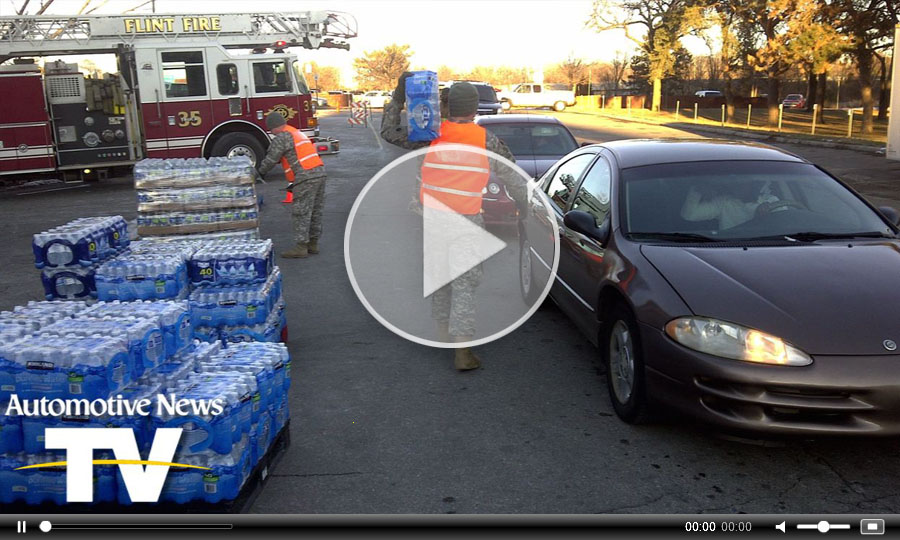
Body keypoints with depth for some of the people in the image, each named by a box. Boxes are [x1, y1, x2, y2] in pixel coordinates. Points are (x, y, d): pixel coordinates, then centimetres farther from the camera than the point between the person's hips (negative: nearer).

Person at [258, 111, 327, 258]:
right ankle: (313, 244, 20)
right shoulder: (297, 132, 24)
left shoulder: (282, 137, -5)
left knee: (300, 213, -4)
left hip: (305, 177, -9)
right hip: (319, 172, 9)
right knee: (315, 212, 13)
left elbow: (270, 160, -5)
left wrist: (259, 173, 10)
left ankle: (301, 247, -4)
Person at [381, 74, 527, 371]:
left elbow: (389, 133, 10)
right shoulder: (486, 141, -3)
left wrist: (398, 98, 15)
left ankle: (444, 332, 32)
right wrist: (525, 208, 18)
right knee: (464, 284, 0)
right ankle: (462, 350, -4)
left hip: (431, 219, 3)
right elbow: (514, 180, 4)